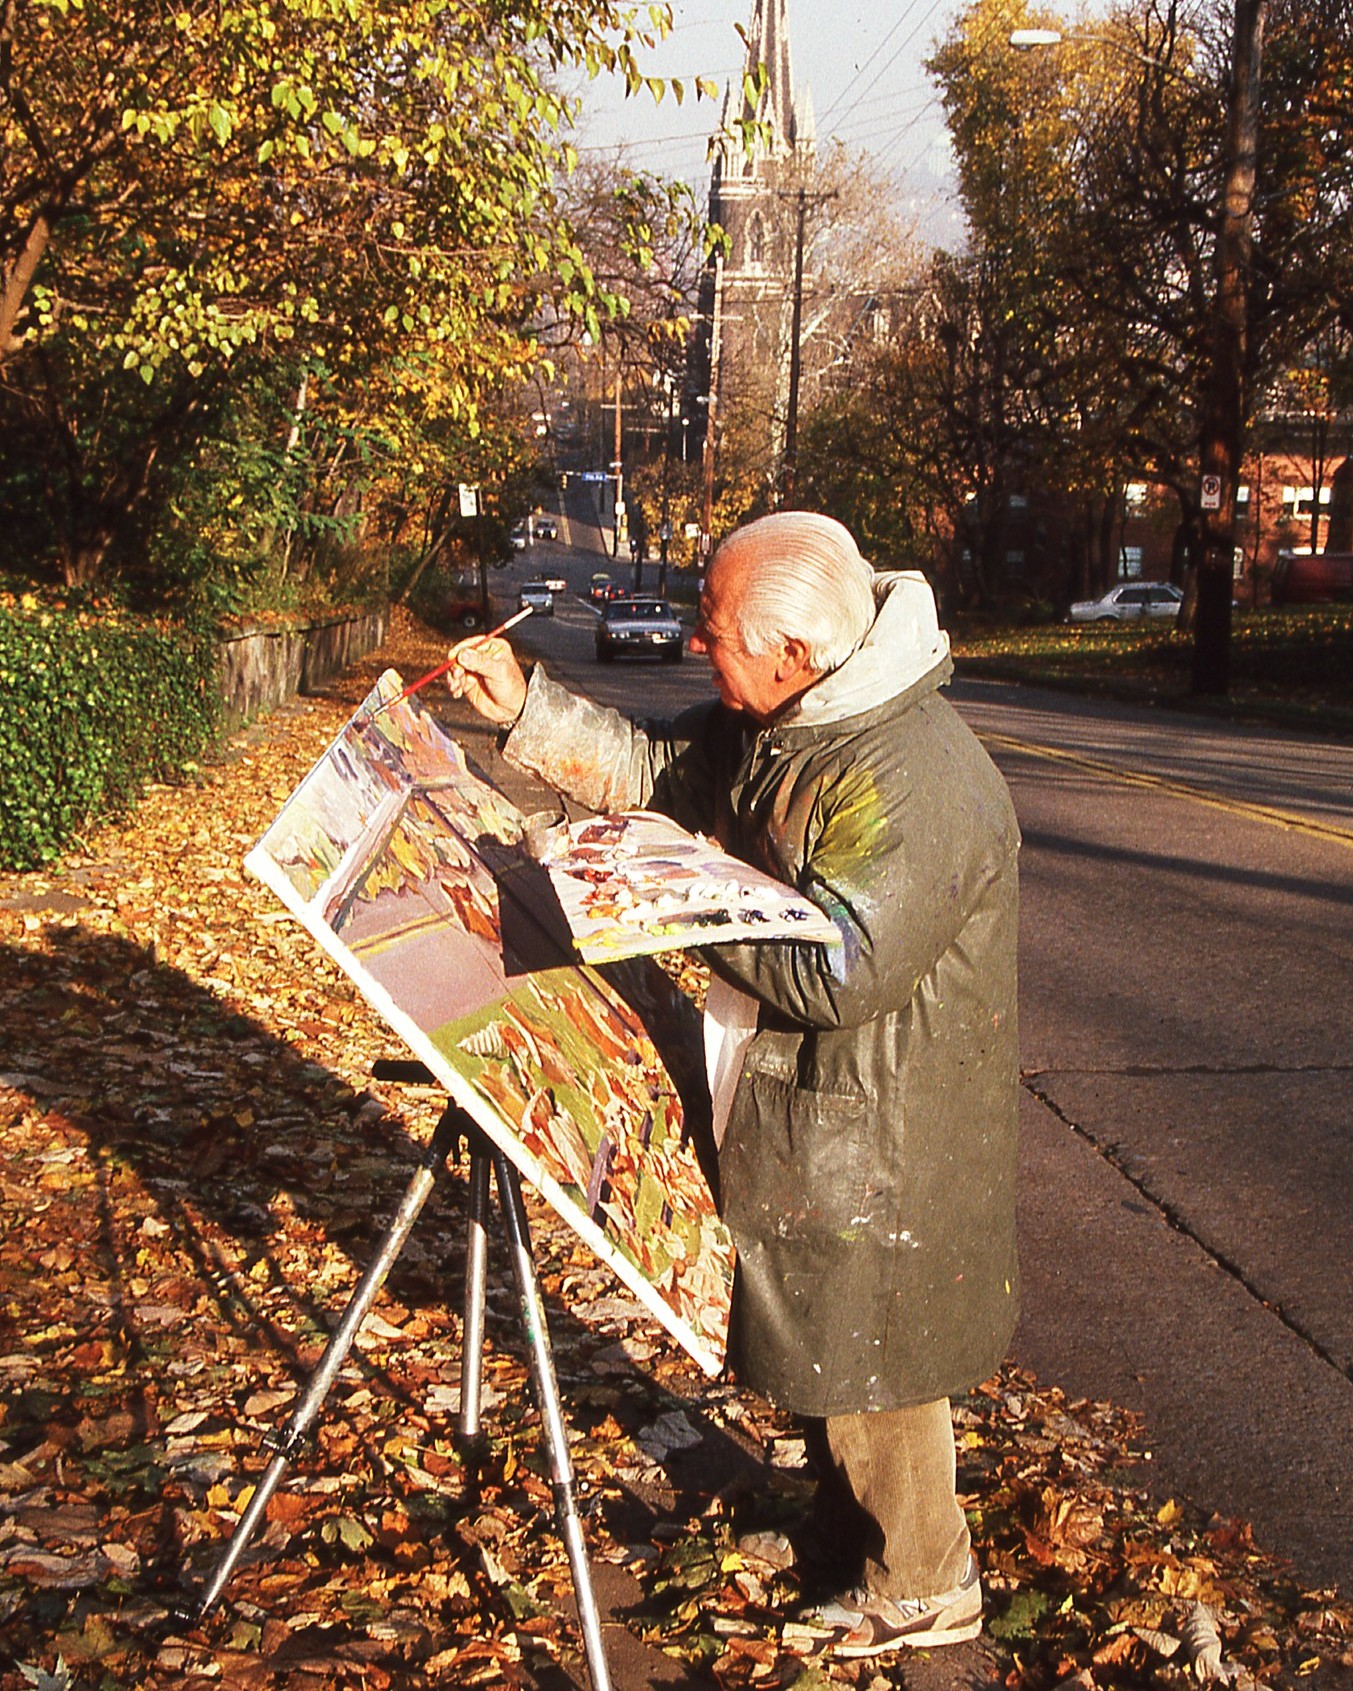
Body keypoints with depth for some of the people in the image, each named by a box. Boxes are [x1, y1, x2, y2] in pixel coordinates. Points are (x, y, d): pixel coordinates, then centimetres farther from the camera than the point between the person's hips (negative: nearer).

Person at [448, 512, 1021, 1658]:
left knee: (866, 1353, 8)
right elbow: (648, 767, 12)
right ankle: (849, 1531, 43)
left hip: (879, 1133, -9)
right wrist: (524, 706, 1)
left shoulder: (912, 783, -31)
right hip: (798, 1098, 9)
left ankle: (922, 1588, 28)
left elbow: (837, 972, -32)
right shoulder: (768, 726, -1)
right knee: (818, 1336, 23)